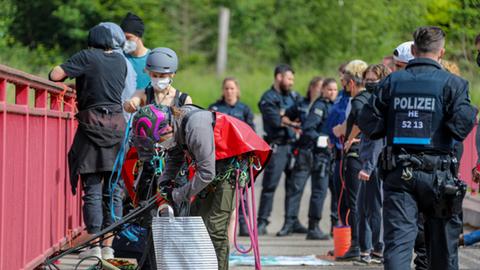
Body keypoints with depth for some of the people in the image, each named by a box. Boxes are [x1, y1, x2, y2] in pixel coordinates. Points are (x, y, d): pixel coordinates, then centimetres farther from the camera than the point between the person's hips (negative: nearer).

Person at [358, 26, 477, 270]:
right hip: (437, 175, -1)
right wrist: (472, 113, 7)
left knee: (397, 241, -4)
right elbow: (462, 127, -13)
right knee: (442, 248, 12)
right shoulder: (452, 84, -4)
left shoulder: (391, 81, 4)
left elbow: (368, 125, 2)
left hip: (398, 174, 1)